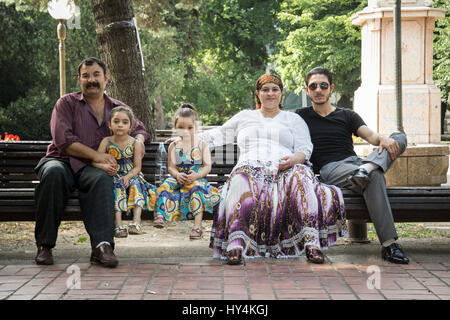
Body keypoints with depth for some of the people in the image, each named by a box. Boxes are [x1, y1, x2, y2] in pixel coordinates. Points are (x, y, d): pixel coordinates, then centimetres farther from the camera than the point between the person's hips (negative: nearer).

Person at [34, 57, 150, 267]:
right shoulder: (67, 103, 8)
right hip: (61, 161, -1)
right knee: (54, 172, -38)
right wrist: (96, 155, -14)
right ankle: (44, 245, -30)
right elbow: (63, 141, -6)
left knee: (102, 178, -35)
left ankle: (102, 246, -47)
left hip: (90, 170, 2)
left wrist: (139, 140, 7)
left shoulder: (117, 108, 20)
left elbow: (138, 128, 33)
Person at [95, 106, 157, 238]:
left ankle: (136, 222, -38)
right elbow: (95, 161, -4)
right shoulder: (106, 142, 0)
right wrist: (104, 166, -27)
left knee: (136, 185, -30)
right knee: (117, 188, -31)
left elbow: (137, 167, -3)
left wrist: (128, 176, -22)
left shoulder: (135, 144, -1)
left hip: (132, 176, 0)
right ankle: (118, 225, -40)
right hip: (114, 177, 0)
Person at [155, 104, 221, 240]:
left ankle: (197, 226, -43)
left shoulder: (201, 144, 3)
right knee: (166, 184, -26)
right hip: (179, 178, 3)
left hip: (197, 178, -3)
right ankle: (160, 215, -35)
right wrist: (177, 175, -19)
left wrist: (196, 175, -23)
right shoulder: (173, 146, 8)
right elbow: (171, 167, 5)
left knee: (197, 187, -35)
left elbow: (207, 166, -4)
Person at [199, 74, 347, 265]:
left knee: (301, 175, -36)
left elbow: (305, 149, 12)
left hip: (285, 170, 0)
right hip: (251, 167, 0)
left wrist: (293, 159, -11)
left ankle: (311, 241, -44)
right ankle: (235, 243, -48)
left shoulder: (294, 119, 25)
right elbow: (220, 134, 33)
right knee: (240, 180, -37)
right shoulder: (244, 117, 30)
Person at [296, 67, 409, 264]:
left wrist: (383, 139, -18)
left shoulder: (347, 116, 26)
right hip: (330, 169, -4)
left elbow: (370, 135, 8)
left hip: (355, 162, 5)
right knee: (374, 178, -37)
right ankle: (389, 244, -52)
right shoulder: (301, 117, 21)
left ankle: (367, 169, -53)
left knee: (400, 137, -21)